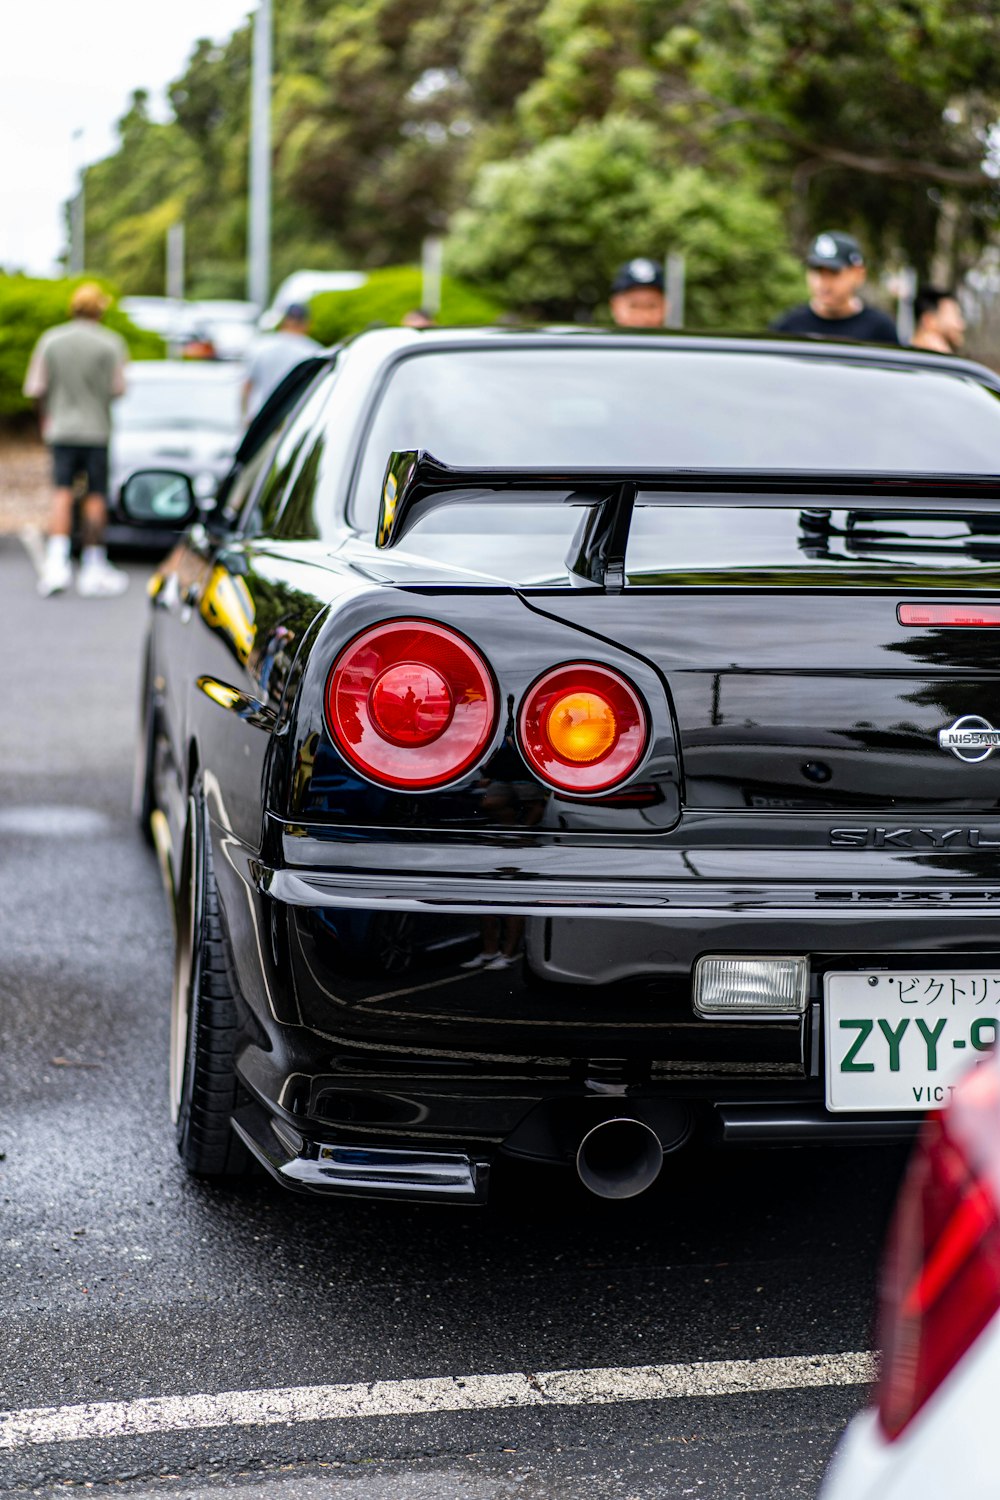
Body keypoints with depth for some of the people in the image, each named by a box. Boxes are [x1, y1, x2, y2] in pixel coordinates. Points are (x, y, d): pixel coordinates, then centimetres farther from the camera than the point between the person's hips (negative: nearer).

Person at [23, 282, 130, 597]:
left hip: (61, 428, 2)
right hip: (97, 428, -2)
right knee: (96, 497, 5)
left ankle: (57, 562, -14)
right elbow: (118, 389, -8)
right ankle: (93, 568, 9)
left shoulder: (50, 340, 1)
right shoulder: (111, 343, -6)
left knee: (61, 493, 2)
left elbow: (36, 389, 1)